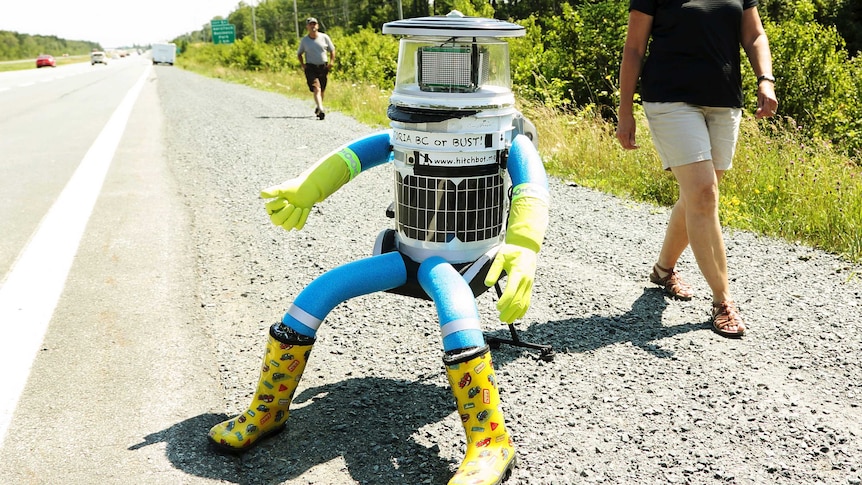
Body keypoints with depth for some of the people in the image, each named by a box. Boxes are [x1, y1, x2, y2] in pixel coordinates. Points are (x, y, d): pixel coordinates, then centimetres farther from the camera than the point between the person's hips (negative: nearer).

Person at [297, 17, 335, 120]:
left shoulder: (324, 37, 2)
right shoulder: (304, 40, 2)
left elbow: (332, 50, 11)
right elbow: (299, 54, 14)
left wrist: (331, 61, -4)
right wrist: (303, 65, 1)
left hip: (323, 67, 2)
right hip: (311, 68, -2)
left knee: (322, 91, 12)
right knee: (316, 89, -19)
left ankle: (317, 107, 35)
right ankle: (321, 110, -29)